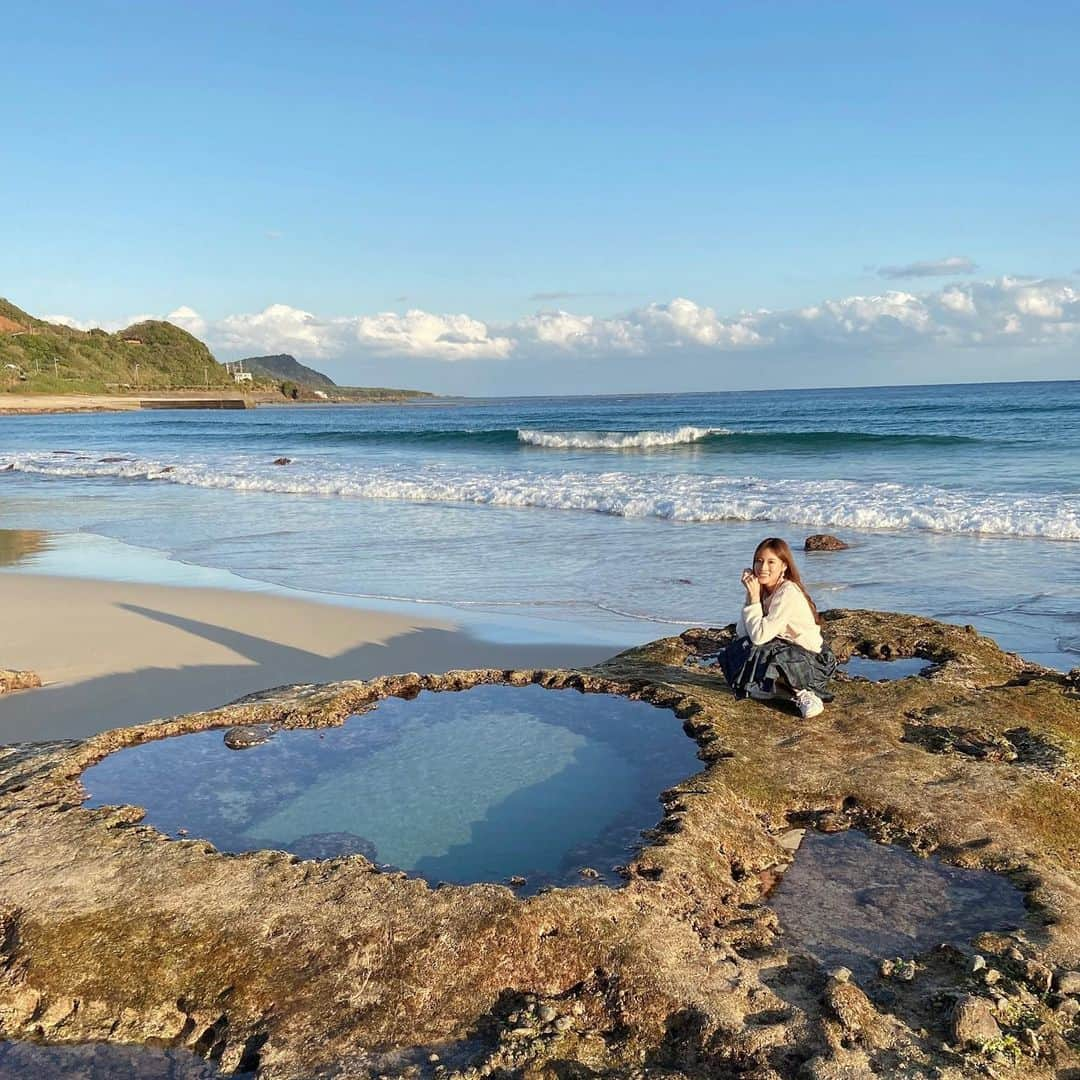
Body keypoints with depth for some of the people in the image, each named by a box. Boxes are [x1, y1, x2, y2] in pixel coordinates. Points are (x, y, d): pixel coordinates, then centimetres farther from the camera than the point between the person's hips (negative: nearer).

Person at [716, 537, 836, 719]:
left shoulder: (788, 593, -22)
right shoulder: (763, 590, 2)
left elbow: (759, 636, -26)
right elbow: (741, 633, -7)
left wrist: (754, 598, -18)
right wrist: (751, 594, -11)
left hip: (813, 661, -8)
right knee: (738, 648, -7)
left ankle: (800, 692, -9)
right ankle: (789, 689, -7)